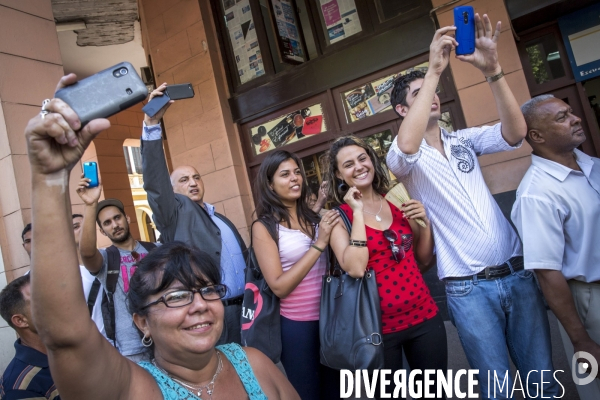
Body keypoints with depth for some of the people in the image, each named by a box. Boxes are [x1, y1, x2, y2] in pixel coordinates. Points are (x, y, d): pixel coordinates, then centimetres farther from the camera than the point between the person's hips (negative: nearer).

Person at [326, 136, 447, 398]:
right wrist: (358, 213, -22)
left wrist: (425, 223, -8)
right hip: (379, 325, -3)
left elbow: (425, 259, 9)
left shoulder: (397, 200, 2)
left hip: (424, 316, 4)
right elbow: (355, 269, -24)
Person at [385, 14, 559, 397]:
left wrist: (492, 69, -20)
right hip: (468, 288, -4)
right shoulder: (405, 157, -4)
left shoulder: (465, 139, 8)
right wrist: (434, 70, -27)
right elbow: (407, 146, -29)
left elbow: (515, 134, -10)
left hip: (517, 273, 4)